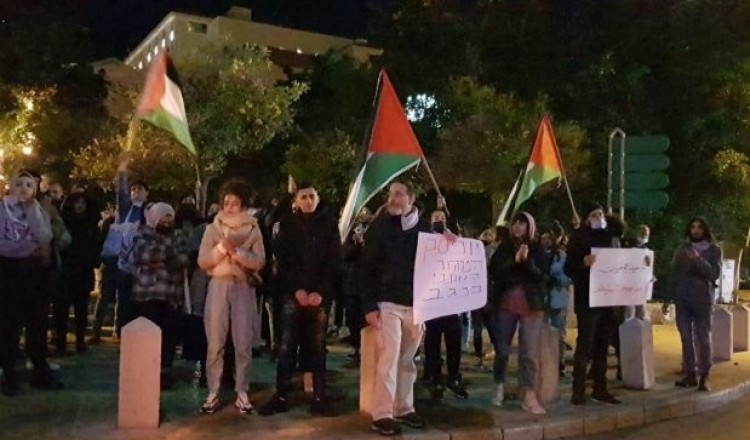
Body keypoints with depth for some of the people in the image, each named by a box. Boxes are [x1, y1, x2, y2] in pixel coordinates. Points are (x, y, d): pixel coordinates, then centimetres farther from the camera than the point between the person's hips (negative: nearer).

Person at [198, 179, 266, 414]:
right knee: (215, 343, 1)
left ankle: (242, 394, 10)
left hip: (244, 288, 0)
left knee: (243, 344, 1)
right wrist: (221, 248, -15)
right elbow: (202, 262, -1)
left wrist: (236, 251, -18)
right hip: (218, 287, 1)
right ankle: (213, 394, 9)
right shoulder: (212, 229, 6)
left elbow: (259, 261, -6)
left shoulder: (253, 230, 4)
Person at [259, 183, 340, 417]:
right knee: (287, 346, -1)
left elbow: (334, 261, 1)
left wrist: (321, 292, -10)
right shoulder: (287, 224, 7)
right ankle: (281, 396, 5)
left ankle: (319, 397, 7)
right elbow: (282, 260, 1)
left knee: (318, 346, 2)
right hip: (293, 293, 0)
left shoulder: (329, 224, 7)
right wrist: (297, 290, -10)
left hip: (319, 295, 0)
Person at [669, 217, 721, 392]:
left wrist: (699, 260, -25)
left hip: (703, 300, -3)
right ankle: (689, 374, 12)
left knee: (703, 339, -1)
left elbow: (715, 274, -11)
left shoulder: (714, 250, 1)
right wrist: (669, 297, 5)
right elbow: (673, 274, 9)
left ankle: (704, 377, 3)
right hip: (682, 299, 3)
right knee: (686, 338, 6)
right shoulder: (682, 248, 9)